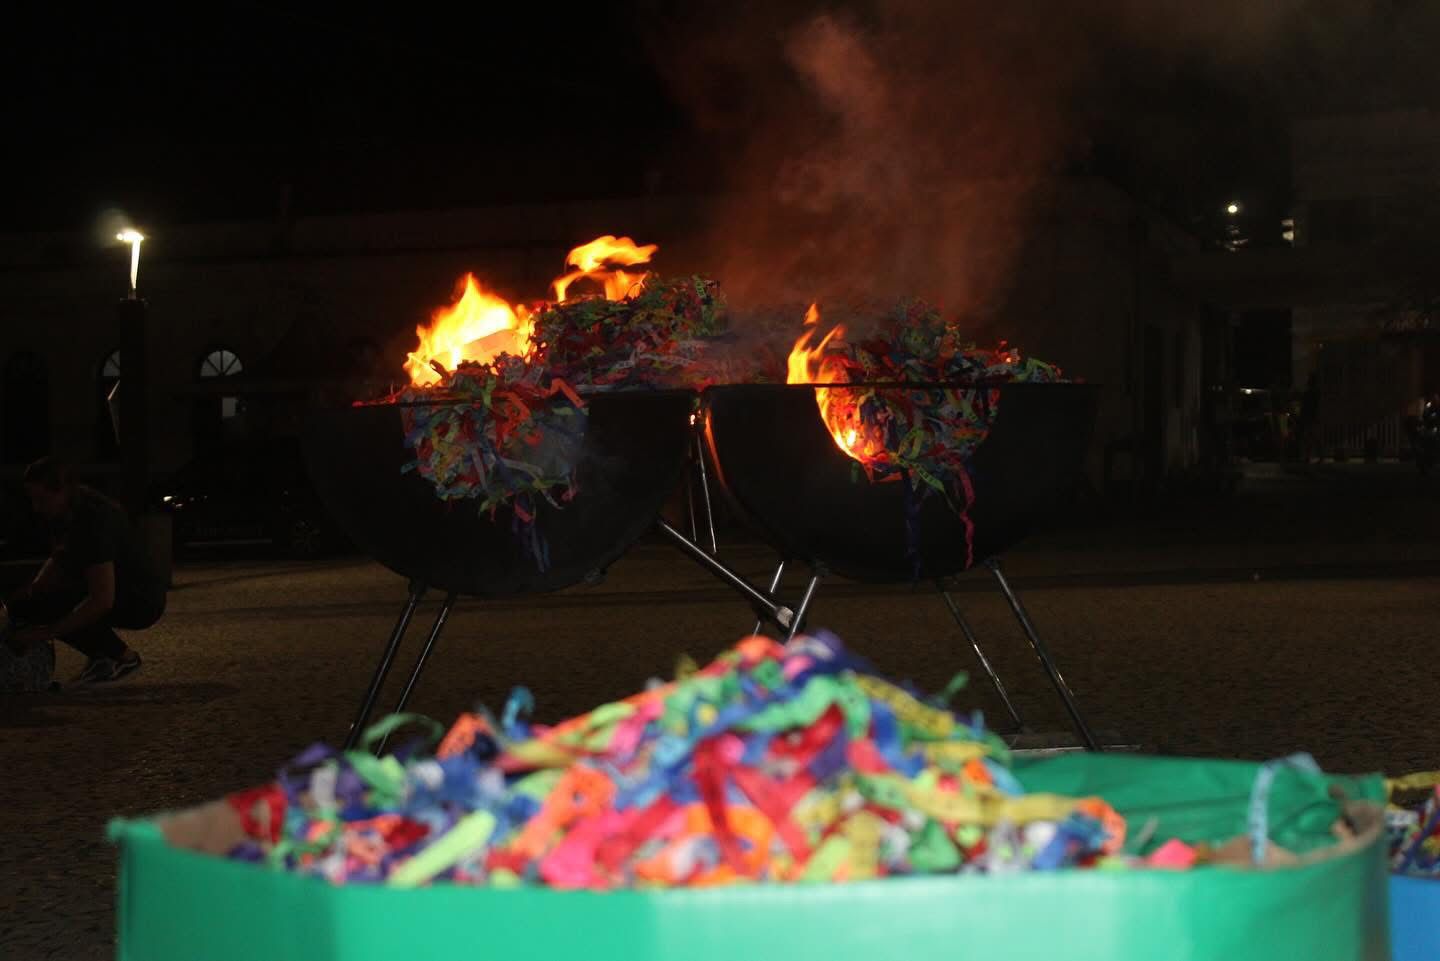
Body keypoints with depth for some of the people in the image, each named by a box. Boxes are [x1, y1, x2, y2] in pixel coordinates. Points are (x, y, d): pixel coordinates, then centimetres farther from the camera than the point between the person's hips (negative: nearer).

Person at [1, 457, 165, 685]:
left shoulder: (95, 519, -29)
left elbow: (102, 601, -32)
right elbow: (58, 560, 18)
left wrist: (44, 634, -30)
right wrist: (34, 588, -3)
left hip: (143, 601, -10)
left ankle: (122, 657, -10)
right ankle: (101, 656, 7)